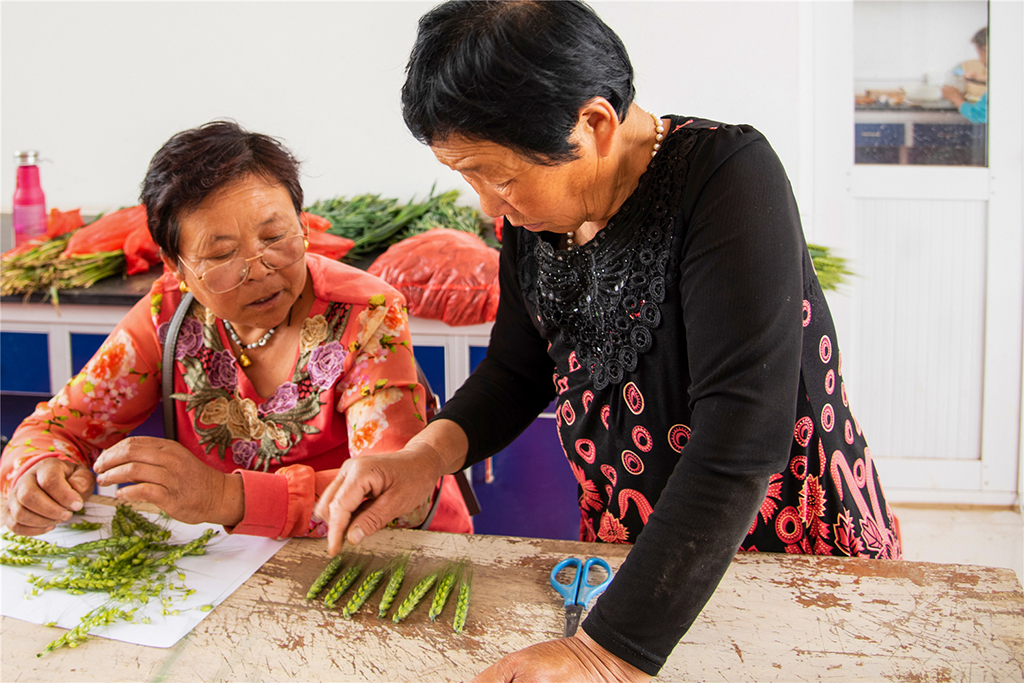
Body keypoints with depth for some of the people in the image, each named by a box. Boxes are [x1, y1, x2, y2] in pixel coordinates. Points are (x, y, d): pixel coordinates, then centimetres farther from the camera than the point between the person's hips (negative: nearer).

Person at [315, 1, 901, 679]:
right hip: (626, 550, 5)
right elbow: (516, 371, 6)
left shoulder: (729, 177, -26)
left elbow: (741, 439, -34)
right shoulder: (535, 216, -6)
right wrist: (429, 455, -14)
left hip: (799, 548, -5)